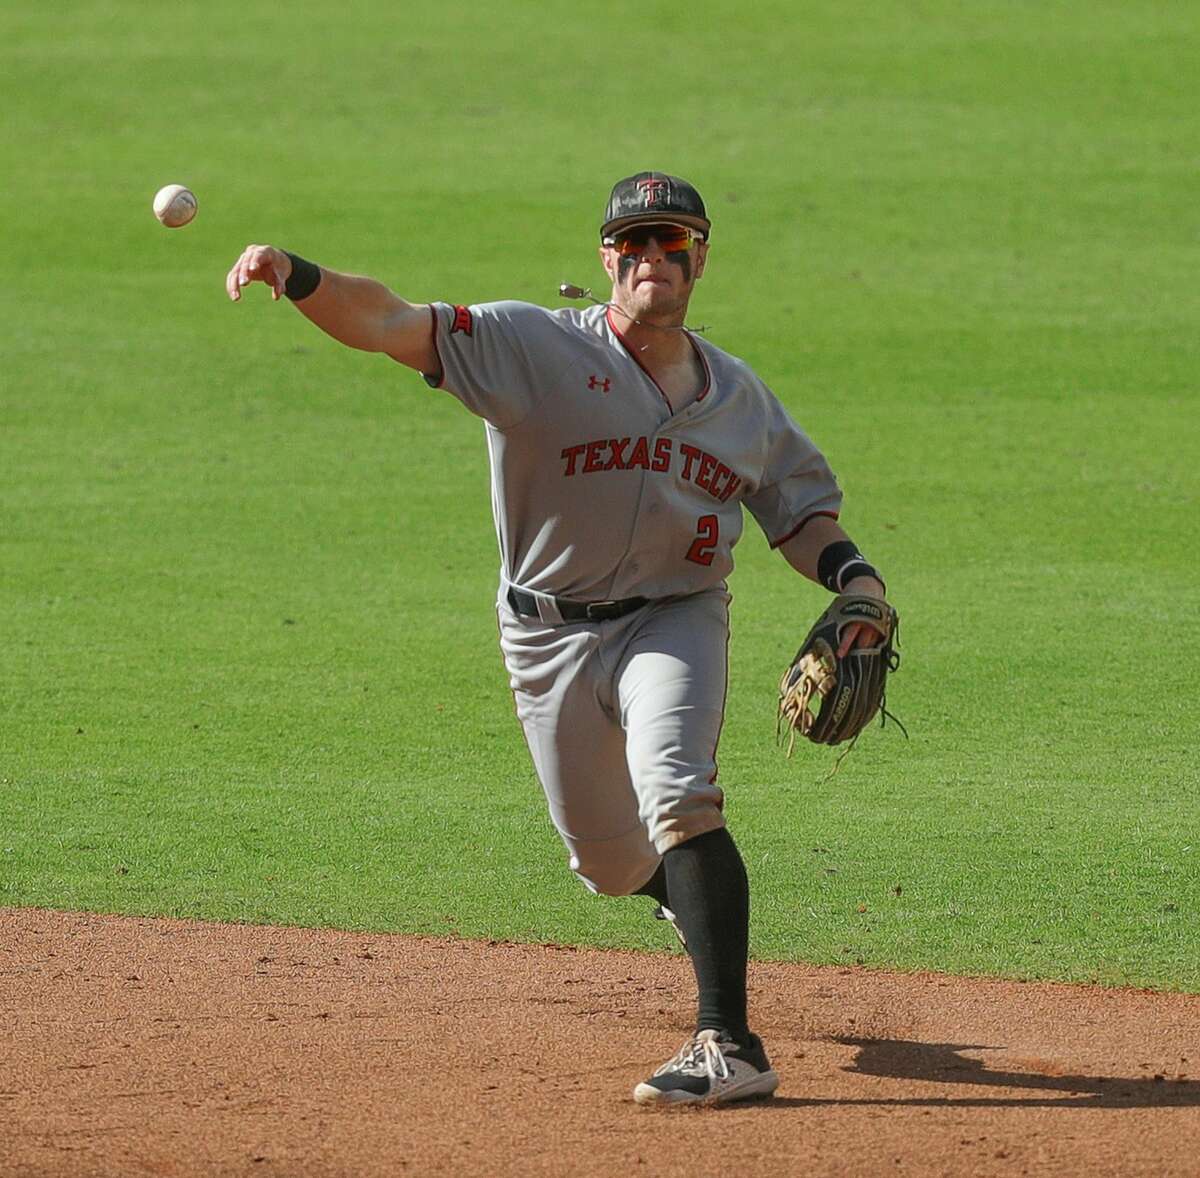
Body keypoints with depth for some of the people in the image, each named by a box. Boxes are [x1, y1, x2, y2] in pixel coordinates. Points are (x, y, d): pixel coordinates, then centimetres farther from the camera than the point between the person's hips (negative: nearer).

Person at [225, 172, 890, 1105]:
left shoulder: (740, 396, 4)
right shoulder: (536, 347, -9)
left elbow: (799, 512, 14)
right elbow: (390, 324, -21)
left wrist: (852, 573, -8)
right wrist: (296, 277, -39)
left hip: (675, 624, 0)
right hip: (551, 640, 0)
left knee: (677, 801, -27)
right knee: (612, 865, 12)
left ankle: (730, 1045, -32)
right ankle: (706, 907, 50)